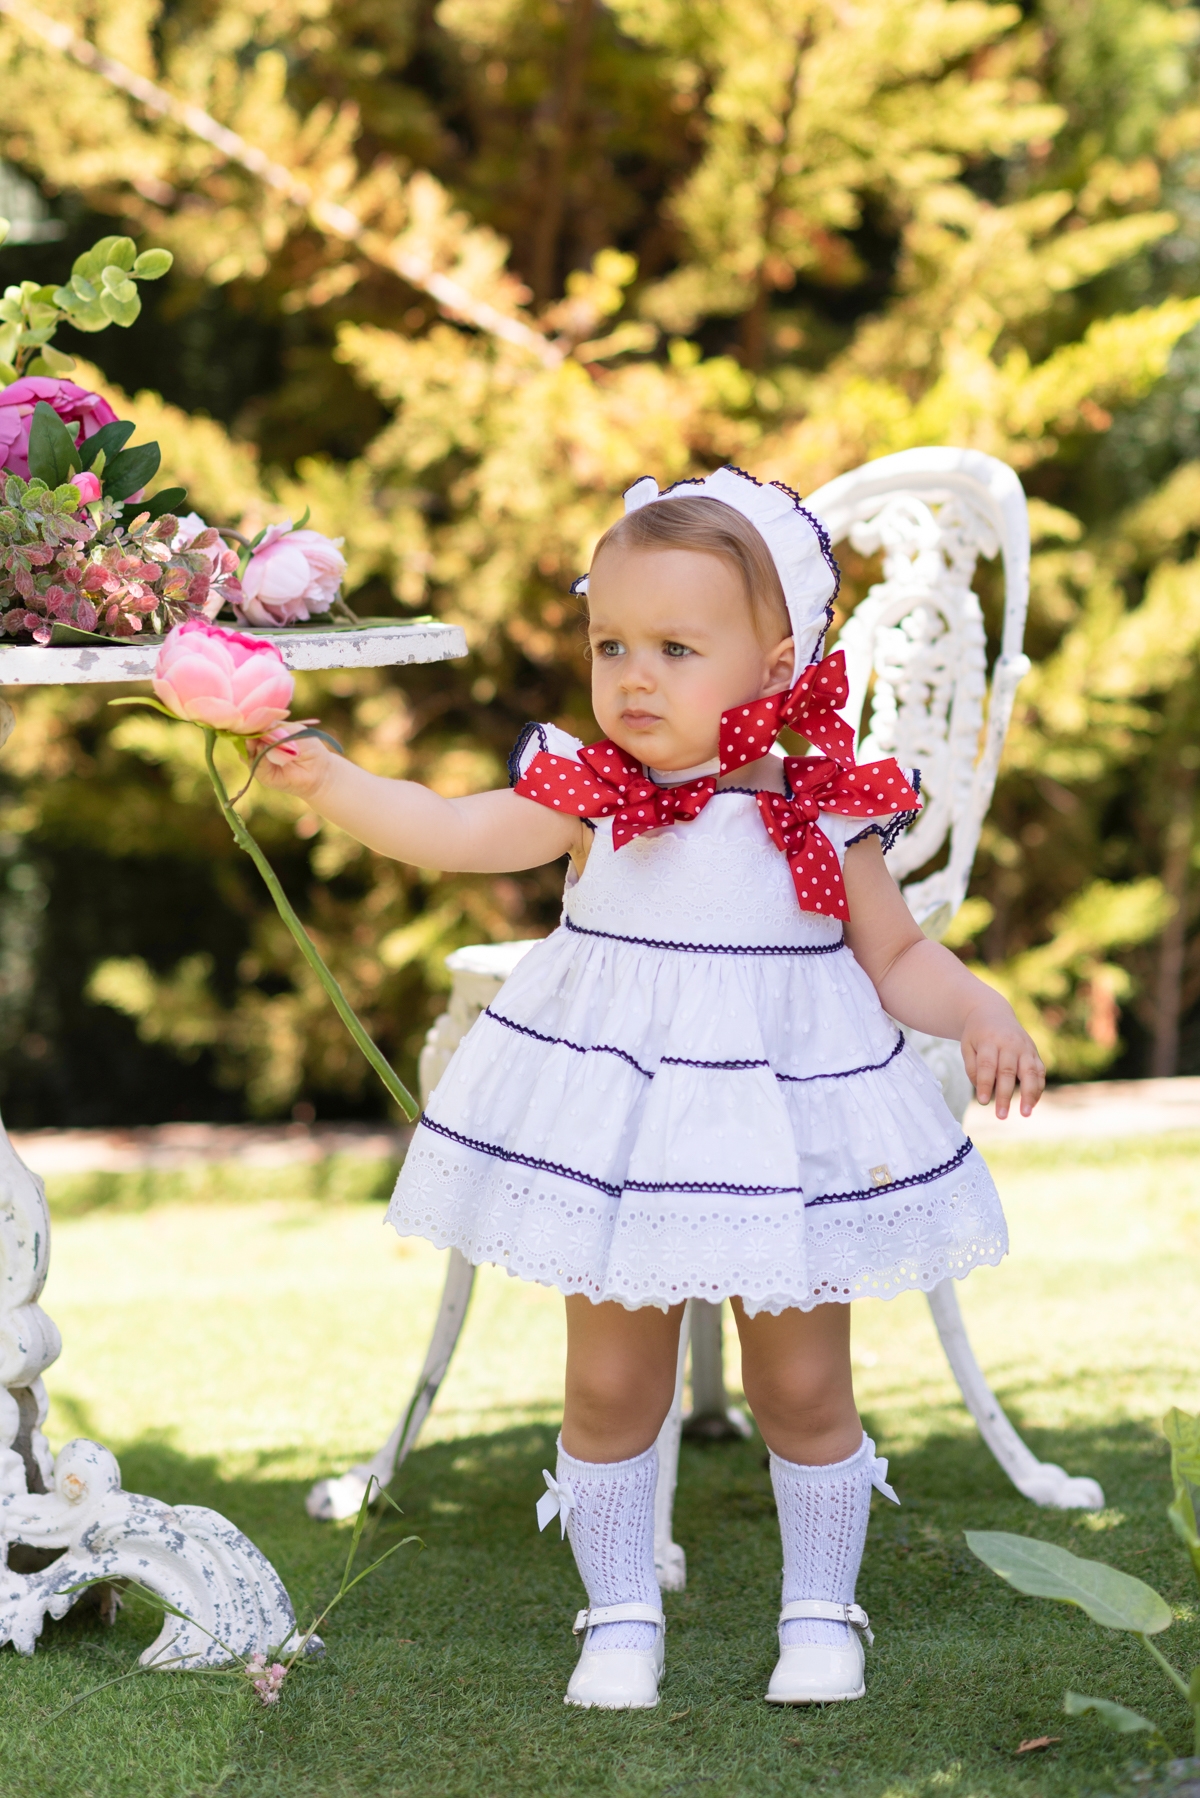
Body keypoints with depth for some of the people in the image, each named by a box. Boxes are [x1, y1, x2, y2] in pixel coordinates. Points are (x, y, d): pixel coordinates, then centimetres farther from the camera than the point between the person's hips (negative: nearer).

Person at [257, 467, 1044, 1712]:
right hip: (617, 1140, 1)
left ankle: (819, 1610, 27)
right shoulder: (592, 796, -5)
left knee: (803, 1388, 9)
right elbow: (454, 835, -13)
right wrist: (325, 783, -25)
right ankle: (620, 1614, 24)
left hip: (785, 1133, -1)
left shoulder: (826, 819, -6)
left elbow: (898, 959, 3)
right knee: (609, 1385, 8)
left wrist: (981, 1017, -15)